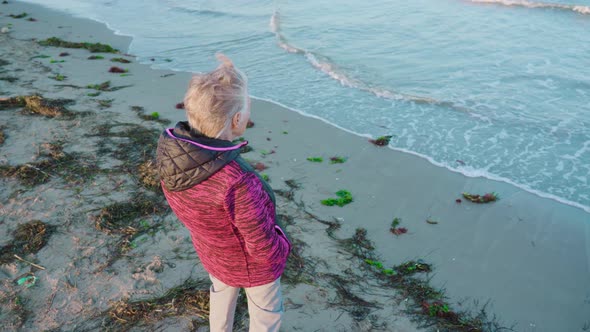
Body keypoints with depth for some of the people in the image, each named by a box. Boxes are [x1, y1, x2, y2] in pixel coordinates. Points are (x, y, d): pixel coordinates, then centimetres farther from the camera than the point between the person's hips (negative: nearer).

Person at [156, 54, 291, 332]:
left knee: (221, 292, 35)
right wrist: (281, 248, -6)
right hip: (253, 263, -6)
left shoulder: (169, 149, -24)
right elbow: (263, 246, -28)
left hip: (211, 254, 6)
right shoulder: (238, 182, -45)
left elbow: (179, 205, -4)